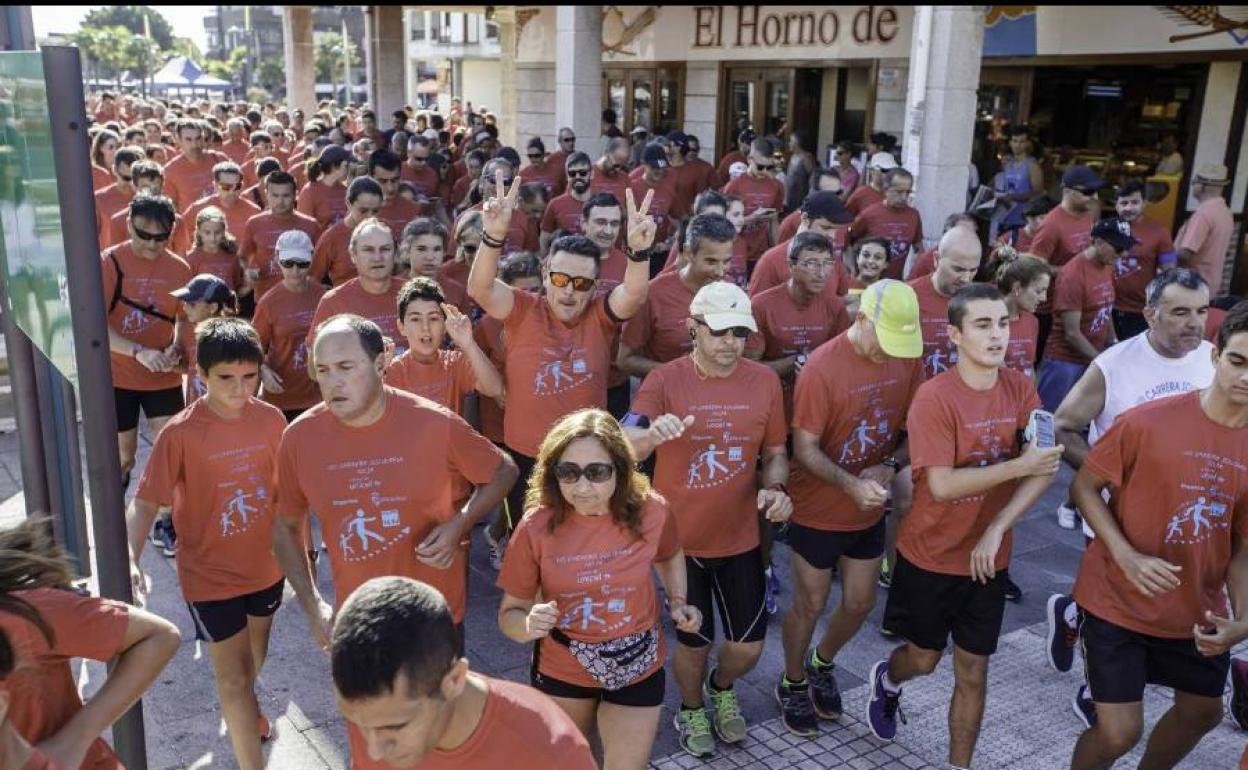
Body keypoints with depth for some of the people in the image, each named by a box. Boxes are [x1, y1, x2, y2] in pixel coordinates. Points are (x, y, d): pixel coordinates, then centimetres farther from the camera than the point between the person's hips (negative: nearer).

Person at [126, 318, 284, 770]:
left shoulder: (271, 419, -9)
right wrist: (129, 558, -33)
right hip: (211, 574, -4)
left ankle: (243, 706, 59)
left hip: (266, 564, 5)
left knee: (255, 652, 28)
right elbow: (145, 502, -17)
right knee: (232, 674, 2)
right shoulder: (180, 434, -20)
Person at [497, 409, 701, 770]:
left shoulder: (652, 512, -18)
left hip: (637, 669, 0)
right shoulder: (536, 527, -22)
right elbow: (510, 614, -13)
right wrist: (529, 623, -34)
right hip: (560, 671, 1)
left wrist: (678, 601, -8)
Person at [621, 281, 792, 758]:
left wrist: (775, 488, -16)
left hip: (740, 538, 3)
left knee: (749, 646, 10)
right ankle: (691, 709, 44)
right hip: (680, 539, -2)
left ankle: (722, 688, 46)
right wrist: (653, 433, -49)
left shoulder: (765, 381, -4)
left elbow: (774, 453, 6)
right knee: (694, 643, 12)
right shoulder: (665, 380, -14)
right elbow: (625, 448, -26)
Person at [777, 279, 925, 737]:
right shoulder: (823, 367, -22)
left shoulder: (907, 359, -6)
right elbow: (805, 449, -19)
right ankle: (793, 684, 36)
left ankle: (821, 665, 45)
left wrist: (889, 465, -17)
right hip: (818, 511, -5)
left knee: (860, 603, 16)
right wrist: (850, 484, -34)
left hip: (870, 511, 5)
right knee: (810, 605, 10)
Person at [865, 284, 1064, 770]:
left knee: (972, 671, 13)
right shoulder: (933, 397, -21)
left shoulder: (1020, 388, -6)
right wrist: (1019, 464, -28)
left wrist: (996, 531, -21)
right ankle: (886, 680, 50)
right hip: (930, 556, -3)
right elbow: (941, 486, -26)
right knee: (924, 659, 16)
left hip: (988, 558, 4)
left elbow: (1044, 468, -12)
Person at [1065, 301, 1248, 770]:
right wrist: (1127, 557, -23)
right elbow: (1084, 487, -10)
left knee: (1203, 711, 24)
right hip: (1118, 601, -5)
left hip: (1198, 611, 6)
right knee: (1119, 732, -3)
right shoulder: (1147, 422, -19)